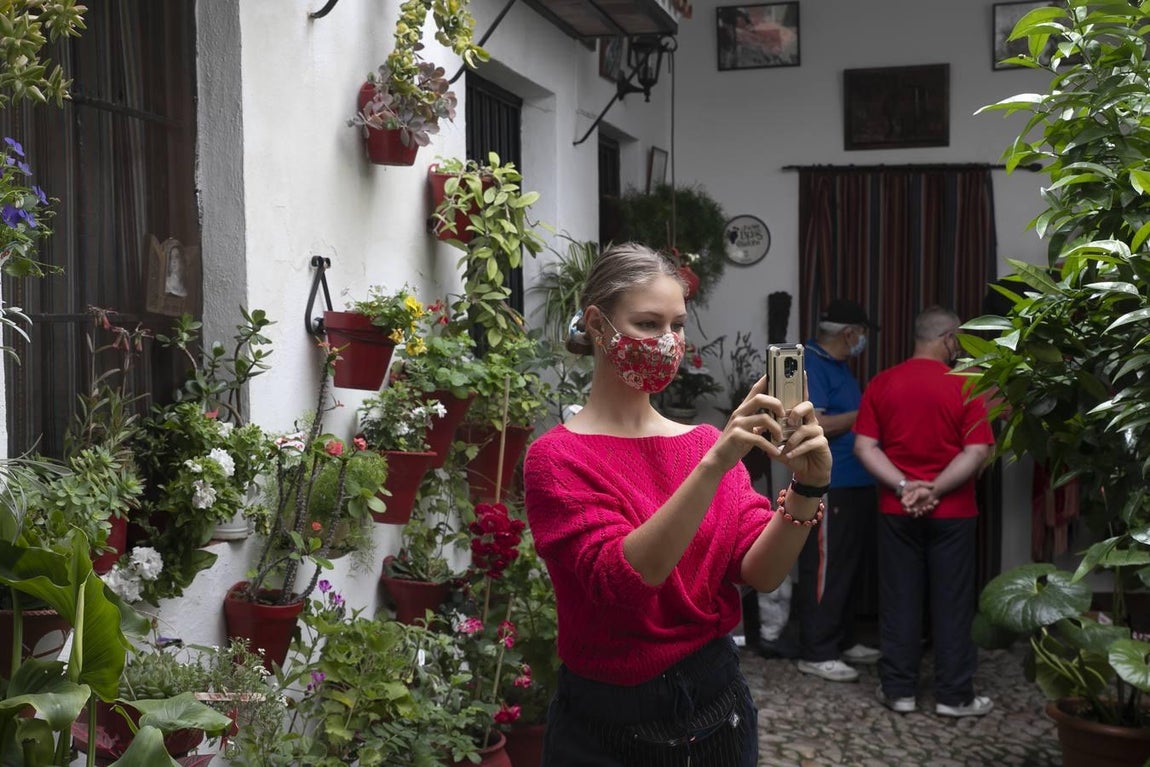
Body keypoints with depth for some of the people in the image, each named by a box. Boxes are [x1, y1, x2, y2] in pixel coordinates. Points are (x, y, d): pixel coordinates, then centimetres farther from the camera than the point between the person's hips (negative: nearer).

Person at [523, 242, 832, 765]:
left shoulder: (706, 443, 2)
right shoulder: (557, 458, -11)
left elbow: (761, 573, -8)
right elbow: (621, 578, -25)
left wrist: (806, 488, -25)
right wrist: (714, 464, -34)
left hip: (719, 699, 4)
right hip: (611, 722, -4)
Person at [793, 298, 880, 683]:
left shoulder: (836, 365, 17)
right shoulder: (811, 365, -15)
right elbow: (813, 425, -24)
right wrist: (864, 413, -15)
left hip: (854, 483, 10)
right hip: (828, 487, -10)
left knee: (851, 566, 15)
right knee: (826, 569, -5)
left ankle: (842, 641, 26)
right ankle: (816, 653, 2)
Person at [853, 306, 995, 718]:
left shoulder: (882, 383, 0)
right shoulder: (965, 387, -8)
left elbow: (863, 446, -5)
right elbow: (977, 453, -14)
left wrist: (903, 486, -10)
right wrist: (935, 491, -12)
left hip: (897, 510, 2)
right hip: (952, 512, -2)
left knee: (899, 599, 8)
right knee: (952, 602, 6)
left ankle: (898, 689, 14)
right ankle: (954, 695, 13)